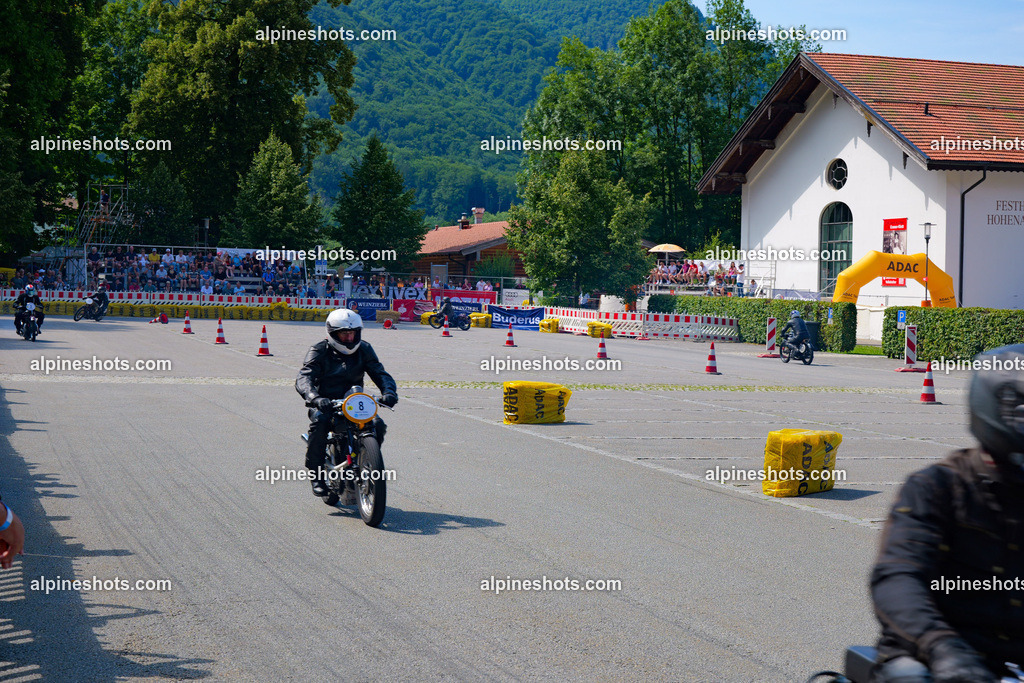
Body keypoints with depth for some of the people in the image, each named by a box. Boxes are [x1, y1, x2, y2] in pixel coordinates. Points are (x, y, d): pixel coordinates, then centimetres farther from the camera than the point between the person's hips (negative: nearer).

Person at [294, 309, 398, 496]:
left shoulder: (363, 349, 7)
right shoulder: (319, 350, -4)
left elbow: (380, 373, 1)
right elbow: (303, 378, -17)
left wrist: (389, 393, -22)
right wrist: (314, 398, -39)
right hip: (325, 403, -3)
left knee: (378, 425, -22)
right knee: (319, 420, -36)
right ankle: (316, 473, -21)